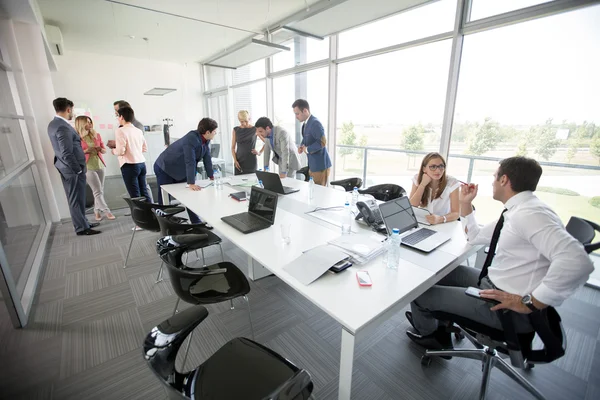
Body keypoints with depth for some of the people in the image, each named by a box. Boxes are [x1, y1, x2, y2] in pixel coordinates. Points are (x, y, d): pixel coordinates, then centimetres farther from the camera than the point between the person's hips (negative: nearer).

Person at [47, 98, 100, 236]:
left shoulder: (53, 124, 11)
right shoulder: (63, 127, -20)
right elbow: (67, 153, -24)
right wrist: (78, 170, -16)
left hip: (67, 168, 10)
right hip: (72, 169, -10)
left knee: (75, 198, 17)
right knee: (77, 199, 0)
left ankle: (83, 223, 28)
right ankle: (82, 228, 9)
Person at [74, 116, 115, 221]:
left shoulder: (97, 135, 7)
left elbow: (104, 150, 13)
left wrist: (100, 149, -8)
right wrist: (86, 151, -20)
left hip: (100, 165, 5)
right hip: (88, 167, -5)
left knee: (101, 190, 7)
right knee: (98, 191, -6)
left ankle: (97, 211, 18)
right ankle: (106, 211, -3)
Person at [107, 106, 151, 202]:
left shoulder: (120, 131, -8)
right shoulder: (138, 131, 10)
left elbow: (121, 151, -13)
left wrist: (113, 150, 6)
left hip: (129, 166, -6)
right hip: (142, 164, 6)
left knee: (135, 196, 0)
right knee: (144, 192, 11)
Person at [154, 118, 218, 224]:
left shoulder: (206, 140, -7)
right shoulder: (191, 139, -31)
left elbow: (207, 158, -2)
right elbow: (190, 162, -36)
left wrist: (211, 177, -2)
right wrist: (191, 183, -39)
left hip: (181, 171, 8)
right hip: (164, 168, -8)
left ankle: (196, 222, 14)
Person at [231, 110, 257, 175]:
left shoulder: (255, 130, 0)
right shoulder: (236, 130, 6)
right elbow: (233, 147, 8)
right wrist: (235, 160, -4)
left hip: (251, 161, -2)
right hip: (239, 162, 2)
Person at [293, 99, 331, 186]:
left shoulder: (315, 123, -19)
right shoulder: (306, 123, 10)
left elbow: (322, 142, -29)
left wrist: (307, 149, -18)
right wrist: (302, 146, 2)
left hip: (320, 165, -9)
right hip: (313, 165, 9)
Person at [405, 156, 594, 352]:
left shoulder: (529, 213, -26)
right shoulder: (515, 212, 6)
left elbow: (578, 261, -37)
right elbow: (475, 236, 18)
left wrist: (529, 303, -30)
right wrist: (466, 203, 10)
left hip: (508, 306, -9)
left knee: (420, 291, -3)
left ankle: (427, 332, 30)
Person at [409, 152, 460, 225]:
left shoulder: (452, 183, -11)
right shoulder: (418, 179, -6)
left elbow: (456, 213, -15)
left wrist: (440, 219, -35)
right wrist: (423, 184, -19)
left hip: (444, 225, 0)